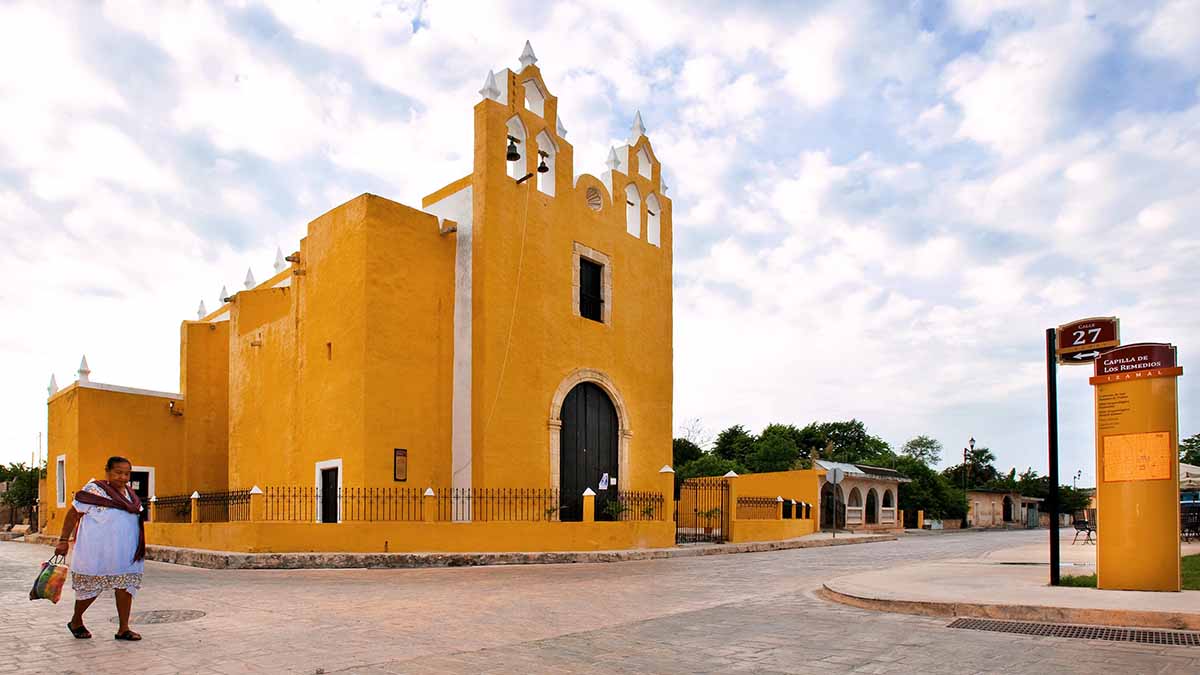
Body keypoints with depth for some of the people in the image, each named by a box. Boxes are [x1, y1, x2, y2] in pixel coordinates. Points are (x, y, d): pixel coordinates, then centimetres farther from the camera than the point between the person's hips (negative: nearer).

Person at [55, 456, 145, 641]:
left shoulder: (130, 494, 11)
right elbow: (73, 514, -6)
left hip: (125, 552, 6)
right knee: (92, 587, 7)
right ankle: (76, 622, 33)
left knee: (125, 586, 2)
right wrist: (64, 540, -10)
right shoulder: (94, 489, -8)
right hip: (97, 552, -5)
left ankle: (123, 629, 8)